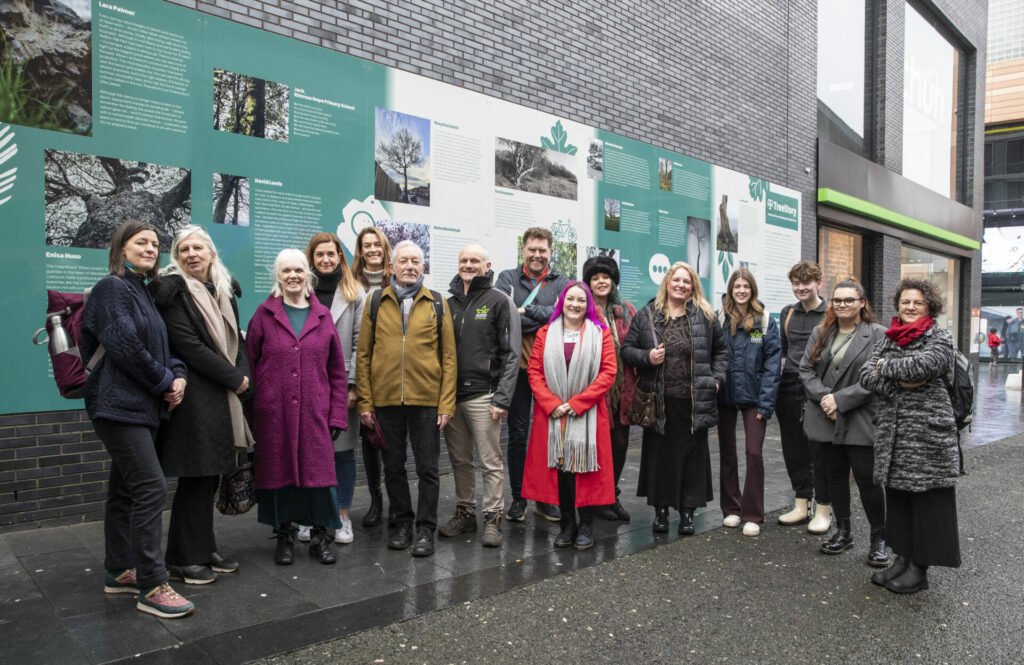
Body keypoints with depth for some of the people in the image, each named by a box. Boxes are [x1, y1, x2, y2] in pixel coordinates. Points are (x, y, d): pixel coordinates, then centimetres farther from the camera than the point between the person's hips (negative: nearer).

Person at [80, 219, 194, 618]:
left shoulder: (144, 293, 17)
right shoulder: (112, 288, -9)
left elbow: (159, 346, 17)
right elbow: (125, 347, -19)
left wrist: (178, 375, -3)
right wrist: (166, 382, -10)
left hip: (141, 405, 9)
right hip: (120, 405, -9)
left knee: (125, 490, 14)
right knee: (151, 488, -13)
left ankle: (119, 572, 24)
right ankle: (151, 587, -8)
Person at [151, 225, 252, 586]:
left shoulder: (224, 289, 15)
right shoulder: (173, 290, -6)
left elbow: (237, 337, 15)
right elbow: (187, 344, -15)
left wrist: (243, 375, -3)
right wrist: (235, 378, -12)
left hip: (223, 396, 7)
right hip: (194, 396, -7)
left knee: (211, 474, 11)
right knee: (195, 477, -3)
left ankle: (205, 548, 22)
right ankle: (183, 558, 8)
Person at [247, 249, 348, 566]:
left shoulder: (323, 316, 8)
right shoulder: (264, 314, 3)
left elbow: (337, 370, 8)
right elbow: (250, 364, 3)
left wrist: (337, 414, 2)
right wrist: (252, 411, -1)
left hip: (315, 413, 1)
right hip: (273, 413, -1)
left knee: (319, 473, 0)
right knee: (279, 472, 7)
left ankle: (321, 537, 17)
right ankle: (284, 537, 24)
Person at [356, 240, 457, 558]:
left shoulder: (437, 303, 3)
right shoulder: (375, 302, 4)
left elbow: (448, 356, 0)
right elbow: (363, 354, 3)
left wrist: (446, 403, -6)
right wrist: (365, 401, -2)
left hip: (426, 400, -1)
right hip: (385, 400, 1)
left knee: (427, 467, 6)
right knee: (393, 466, 13)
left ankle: (425, 529, 19)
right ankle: (400, 523, 29)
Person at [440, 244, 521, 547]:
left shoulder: (499, 301, -2)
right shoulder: (449, 303, 13)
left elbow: (510, 354, -7)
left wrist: (502, 397, -14)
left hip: (482, 395, -5)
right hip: (450, 395, 5)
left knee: (490, 462, 1)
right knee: (459, 460, 13)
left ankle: (493, 518, 10)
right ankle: (465, 513, 26)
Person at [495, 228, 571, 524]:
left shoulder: (561, 283, 7)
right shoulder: (507, 279, 4)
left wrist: (526, 311, -14)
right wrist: (545, 318, -14)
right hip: (517, 366, -1)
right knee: (518, 434, 6)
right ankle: (518, 498, 18)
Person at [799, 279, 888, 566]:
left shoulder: (877, 335, -5)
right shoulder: (820, 333, 11)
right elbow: (806, 369, 5)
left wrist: (840, 400, -16)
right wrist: (823, 397, -11)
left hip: (861, 421, -5)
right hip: (825, 419, 5)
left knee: (867, 479, -2)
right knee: (835, 475, 14)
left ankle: (879, 538, 15)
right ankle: (843, 531, 28)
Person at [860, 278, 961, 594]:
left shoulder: (940, 338, -3)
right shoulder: (888, 340, 12)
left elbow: (923, 365, -22)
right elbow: (867, 375, 1)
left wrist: (886, 368, -7)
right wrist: (899, 383, -15)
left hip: (928, 433, -5)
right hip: (892, 433, 5)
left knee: (926, 501, 1)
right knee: (897, 498, 12)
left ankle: (920, 567, 12)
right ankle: (902, 558, 25)